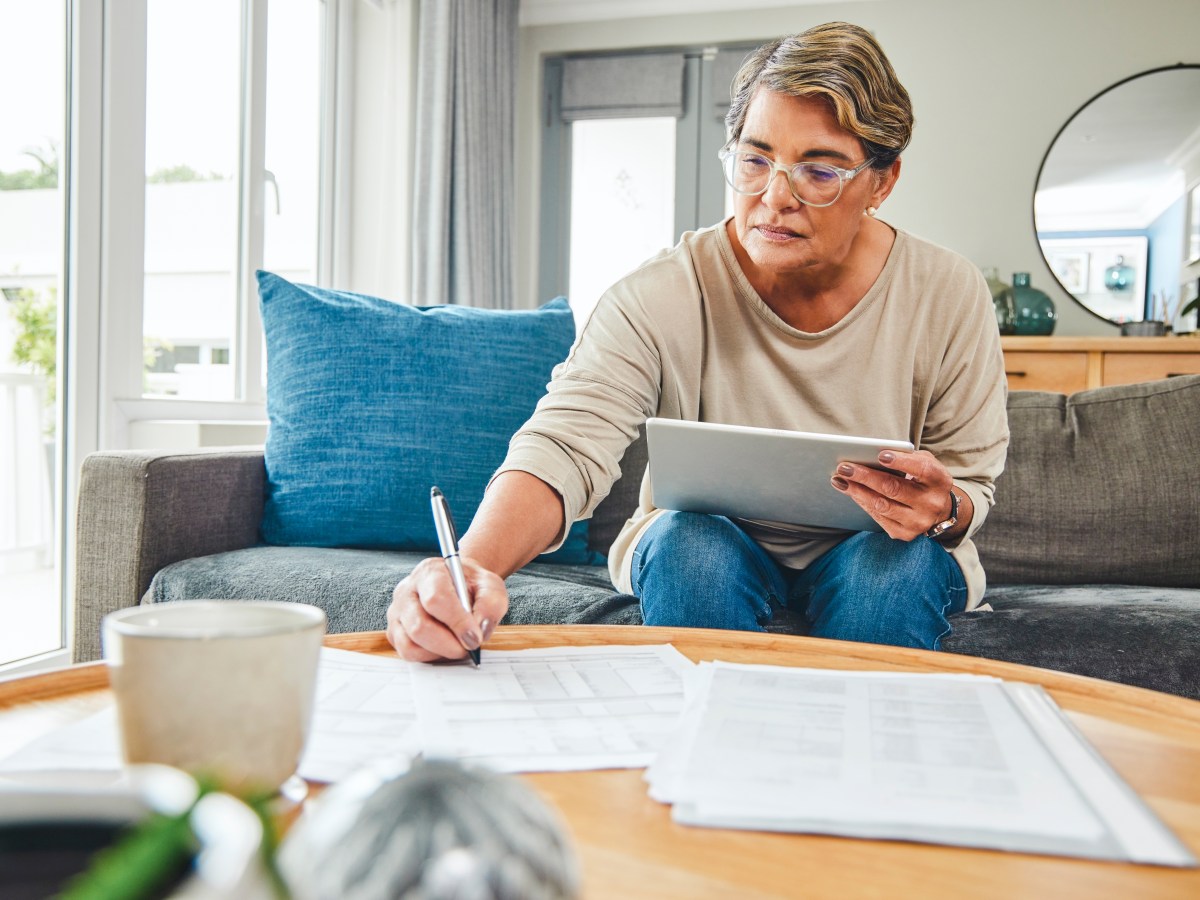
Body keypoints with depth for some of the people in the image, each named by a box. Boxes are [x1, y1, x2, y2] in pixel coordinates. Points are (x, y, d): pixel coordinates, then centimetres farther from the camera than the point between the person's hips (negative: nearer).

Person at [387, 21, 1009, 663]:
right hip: (705, 560, 0)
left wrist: (944, 510, -31)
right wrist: (472, 566, -52)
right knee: (692, 540, -33)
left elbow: (974, 484, -5)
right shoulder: (657, 300, -19)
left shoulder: (950, 297, -13)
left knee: (900, 559, -31)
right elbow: (563, 447, -31)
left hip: (882, 563, 1)